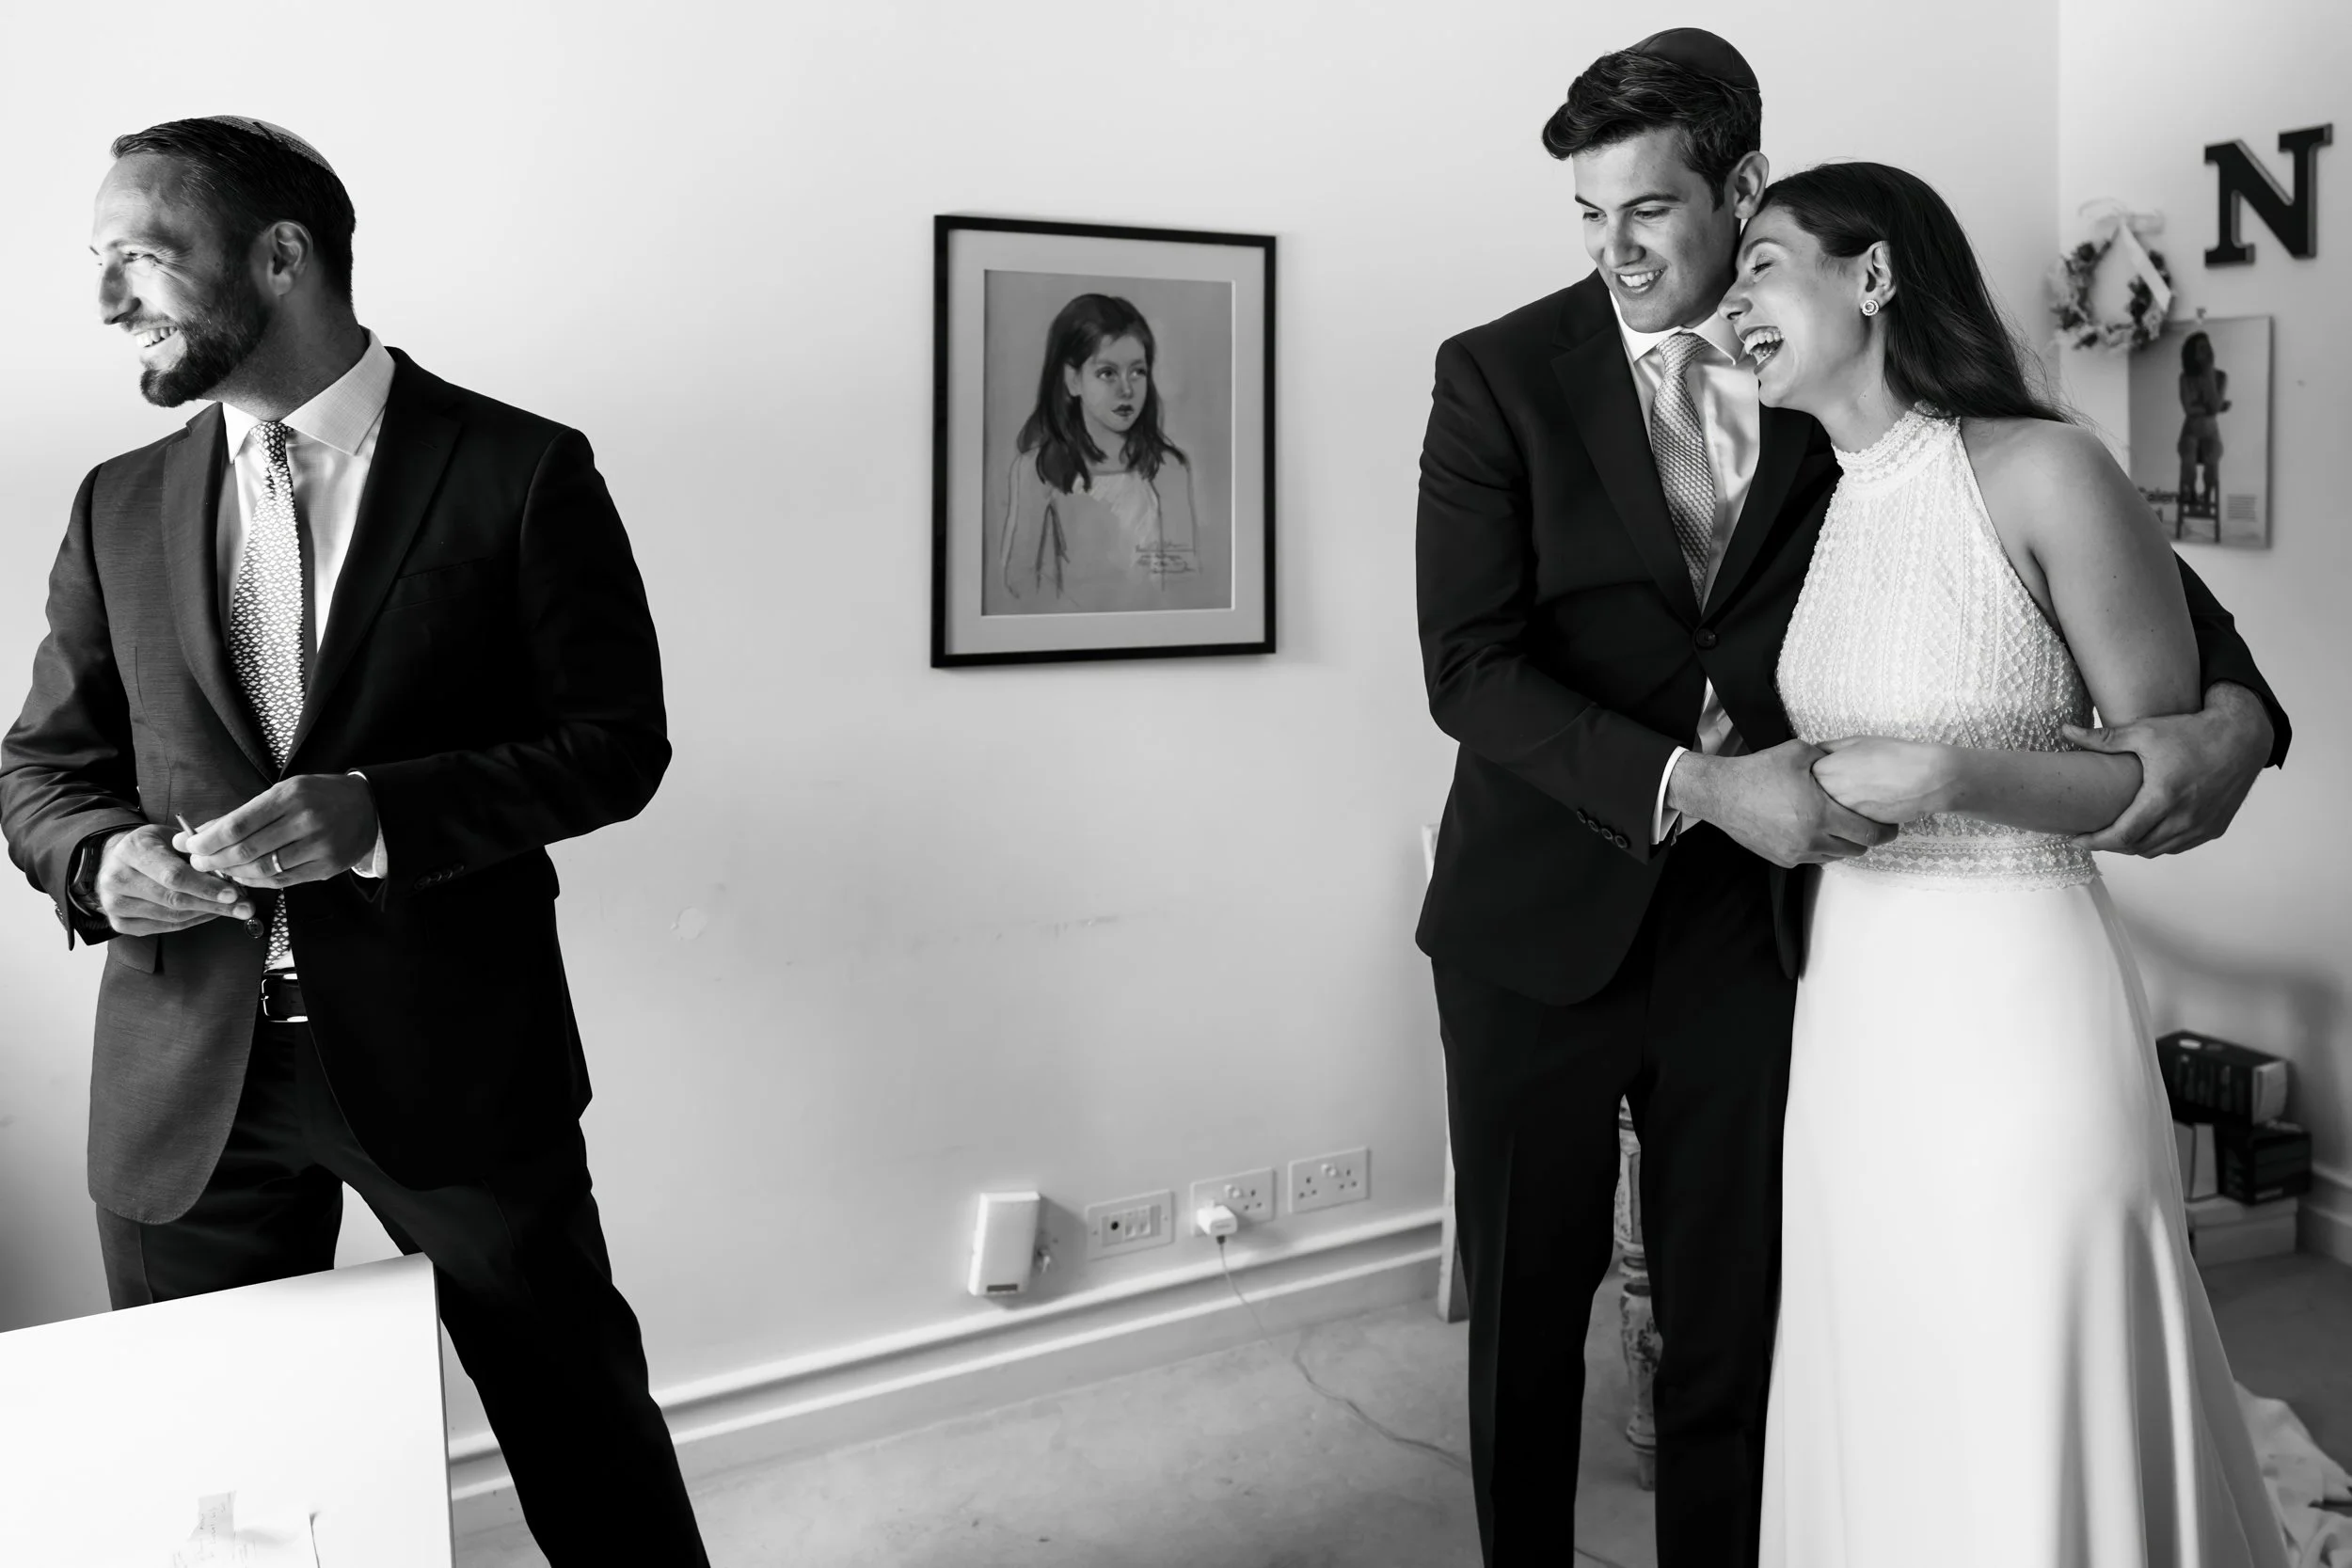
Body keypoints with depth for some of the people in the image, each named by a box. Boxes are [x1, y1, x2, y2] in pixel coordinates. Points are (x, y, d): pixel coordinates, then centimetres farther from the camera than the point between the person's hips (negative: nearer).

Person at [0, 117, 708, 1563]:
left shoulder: (522, 471, -5)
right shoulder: (123, 506, 8)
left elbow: (619, 739, -7)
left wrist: (380, 810, -20)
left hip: (452, 1054, -3)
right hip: (188, 1069, 4)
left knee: (581, 1421, 10)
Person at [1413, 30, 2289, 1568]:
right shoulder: (1502, 375, -7)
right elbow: (1469, 669, -14)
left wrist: (2234, 705, -17)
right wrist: (1696, 783, -27)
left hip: (1752, 919, 1)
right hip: (1544, 920, -1)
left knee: (1732, 1318, 10)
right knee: (1527, 1306, 13)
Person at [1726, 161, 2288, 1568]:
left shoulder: (2045, 472, -10)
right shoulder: (1827, 506, 9)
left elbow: (2182, 774, -5)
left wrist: (1956, 779, -17)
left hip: (2014, 1007, -6)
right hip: (1853, 1006, 6)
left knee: (2035, 1449, 3)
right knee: (1879, 1434, 15)